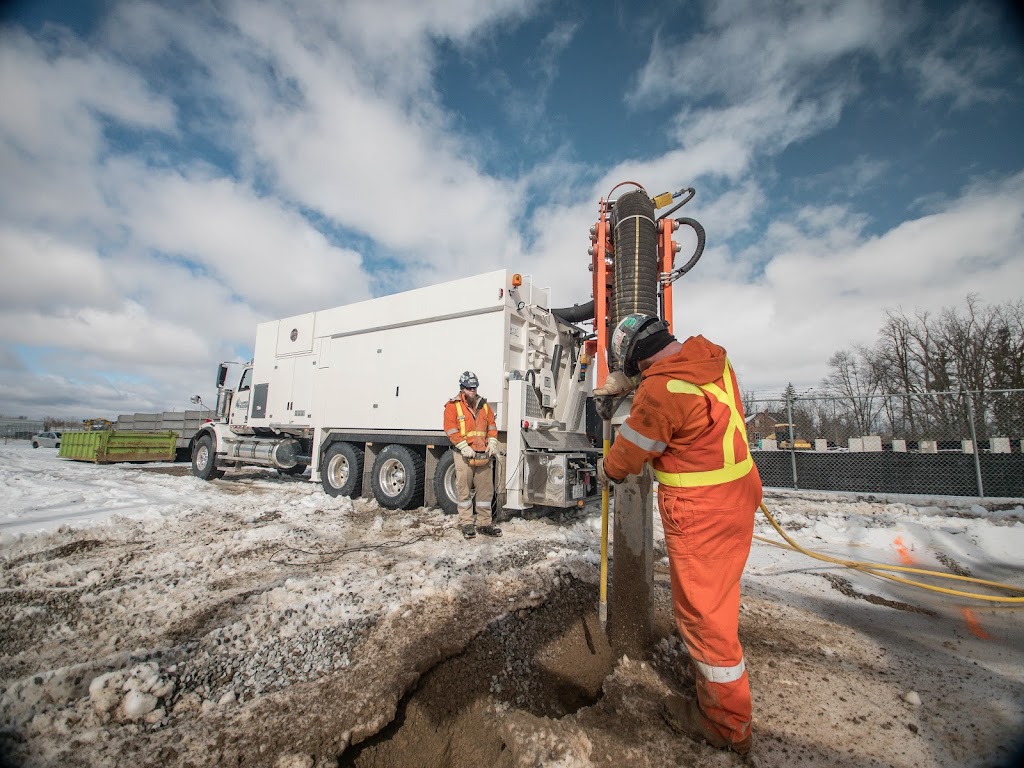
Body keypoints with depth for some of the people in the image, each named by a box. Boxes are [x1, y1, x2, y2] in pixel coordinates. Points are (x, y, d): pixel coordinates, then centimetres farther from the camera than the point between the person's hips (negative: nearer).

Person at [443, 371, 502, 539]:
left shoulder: (484, 405, 15)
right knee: (464, 490, 1)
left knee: (486, 489, 8)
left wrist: (492, 443, 0)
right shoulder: (453, 406, -1)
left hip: (483, 455, 5)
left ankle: (484, 523, 18)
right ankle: (467, 523, 13)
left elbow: (491, 426, 14)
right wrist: (464, 447, -17)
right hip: (464, 455, -4)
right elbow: (451, 430, -9)